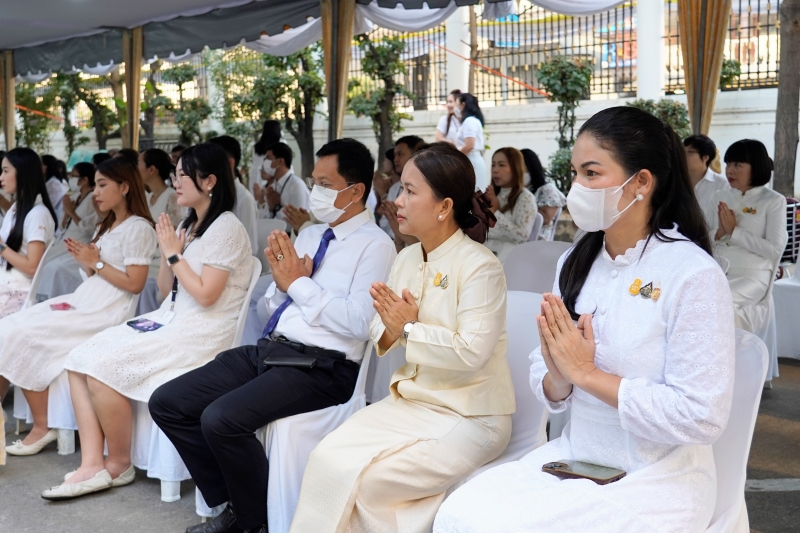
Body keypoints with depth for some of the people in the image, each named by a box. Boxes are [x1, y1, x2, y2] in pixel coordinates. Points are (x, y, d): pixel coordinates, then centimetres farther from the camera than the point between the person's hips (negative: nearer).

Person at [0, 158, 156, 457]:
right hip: (85, 301, 9)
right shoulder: (108, 226, 21)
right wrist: (83, 259, 0)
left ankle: (42, 426, -8)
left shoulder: (138, 228, -9)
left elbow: (134, 284, -16)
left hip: (106, 312, -9)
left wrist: (96, 263, -11)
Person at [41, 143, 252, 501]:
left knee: (103, 367, -21)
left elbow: (205, 295, -19)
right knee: (80, 360, -6)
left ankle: (119, 465, -2)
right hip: (169, 320, 9)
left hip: (201, 334, -9)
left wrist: (174, 254, -10)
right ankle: (92, 465, -10)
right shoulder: (188, 225, 16)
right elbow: (165, 290, 16)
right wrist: (167, 252, 0)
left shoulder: (226, 228, -11)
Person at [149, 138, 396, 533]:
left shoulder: (375, 245, -6)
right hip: (268, 349, 9)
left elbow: (358, 323, -19)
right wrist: (281, 280, -1)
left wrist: (300, 283, -11)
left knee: (221, 419, -28)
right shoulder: (309, 235, 17)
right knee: (167, 404, -1)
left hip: (320, 366, -8)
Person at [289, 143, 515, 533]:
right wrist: (388, 332, -15)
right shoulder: (406, 258, 7)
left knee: (367, 480, -17)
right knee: (327, 461, -11)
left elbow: (472, 353, -25)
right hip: (410, 401, 7)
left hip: (468, 417, -7)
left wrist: (409, 329, -17)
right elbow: (380, 330, 8)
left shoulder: (480, 266, -16)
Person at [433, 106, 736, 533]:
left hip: (658, 478, -5)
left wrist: (585, 373, -17)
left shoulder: (693, 274, -15)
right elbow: (549, 392, 8)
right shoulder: (575, 262, 4)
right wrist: (557, 375, -15)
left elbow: (702, 418, -19)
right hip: (574, 457, 5)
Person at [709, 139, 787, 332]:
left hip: (752, 276, -4)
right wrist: (719, 233, -11)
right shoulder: (720, 196, 12)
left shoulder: (774, 201, -2)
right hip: (717, 273, 4)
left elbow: (775, 250, -11)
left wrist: (734, 231, -13)